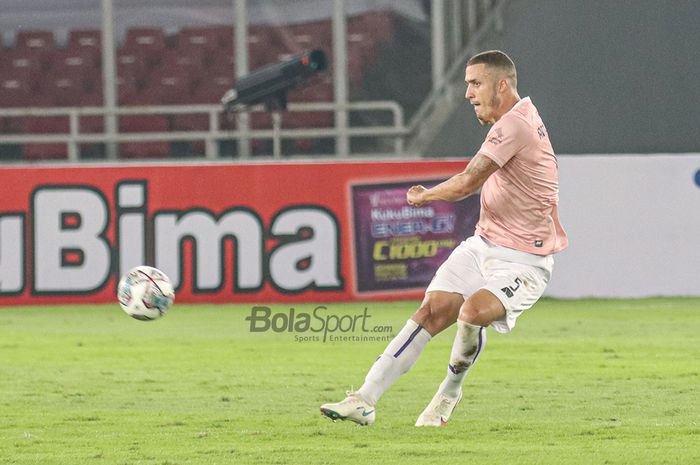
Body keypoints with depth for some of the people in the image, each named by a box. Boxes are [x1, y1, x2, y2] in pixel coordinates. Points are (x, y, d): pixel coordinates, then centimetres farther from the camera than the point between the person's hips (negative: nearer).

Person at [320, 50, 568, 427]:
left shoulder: (514, 124, -20)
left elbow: (467, 183, -22)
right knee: (431, 312, -3)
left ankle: (449, 393, -3)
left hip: (522, 261, -10)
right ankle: (365, 400, -4)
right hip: (483, 245, 10)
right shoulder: (514, 122, 12)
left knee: (473, 312, -31)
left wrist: (423, 196, -4)